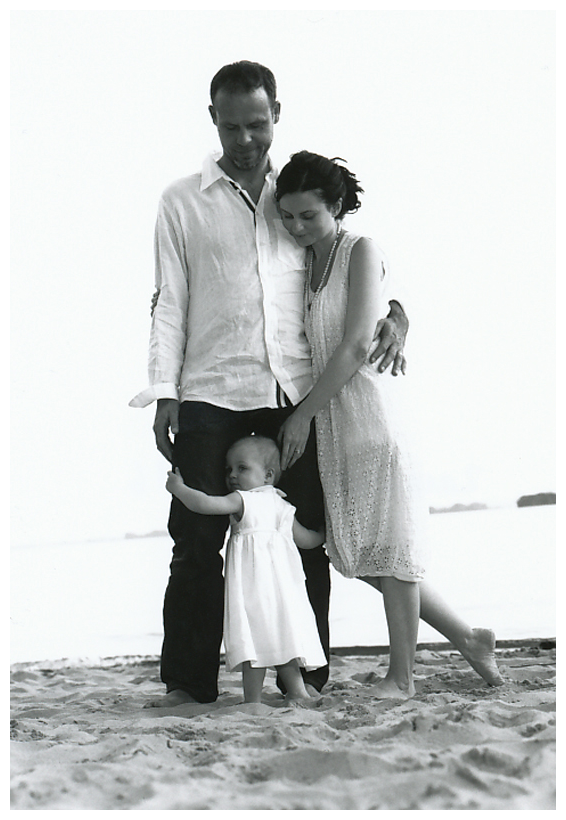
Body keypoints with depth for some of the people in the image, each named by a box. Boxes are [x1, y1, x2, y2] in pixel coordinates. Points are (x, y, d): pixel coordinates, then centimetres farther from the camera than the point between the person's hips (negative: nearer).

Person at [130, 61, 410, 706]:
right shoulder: (183, 202, 11)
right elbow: (170, 303, 7)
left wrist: (392, 312, 1)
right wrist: (164, 393, -2)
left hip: (295, 392, 2)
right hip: (211, 396, -2)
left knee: (305, 537, 2)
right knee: (197, 540, -3)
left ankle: (307, 674, 10)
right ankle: (188, 681, 4)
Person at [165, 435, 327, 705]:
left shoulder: (242, 500, -3)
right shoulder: (282, 506, 18)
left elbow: (204, 504, -14)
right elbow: (307, 540, 25)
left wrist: (178, 488, 2)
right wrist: (327, 531, 46)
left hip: (251, 575, -7)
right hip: (284, 579, 7)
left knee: (253, 637, -6)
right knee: (281, 635, 14)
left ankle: (253, 699, -6)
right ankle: (297, 691, 13)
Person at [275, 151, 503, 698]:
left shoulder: (361, 252, -6)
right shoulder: (302, 263, 15)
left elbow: (356, 348, -15)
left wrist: (303, 415, -13)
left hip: (367, 405, -8)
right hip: (326, 418, 8)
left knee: (387, 543, -3)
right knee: (353, 551, 7)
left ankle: (401, 676, 5)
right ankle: (465, 636, 18)